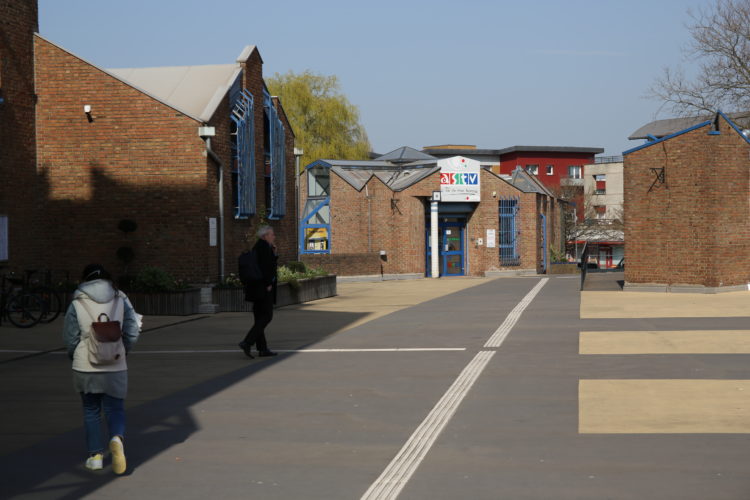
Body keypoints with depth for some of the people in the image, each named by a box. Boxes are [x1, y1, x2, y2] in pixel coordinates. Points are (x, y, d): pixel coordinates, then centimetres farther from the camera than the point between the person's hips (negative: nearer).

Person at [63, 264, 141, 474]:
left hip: (85, 368, -1)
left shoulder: (76, 305, -7)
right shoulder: (121, 301, -1)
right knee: (115, 409, 10)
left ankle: (95, 455, 16)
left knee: (91, 411, 15)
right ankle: (117, 438, -19)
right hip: (115, 368, 1)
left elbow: (70, 338, -5)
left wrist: (75, 357, 15)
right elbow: (132, 333, -1)